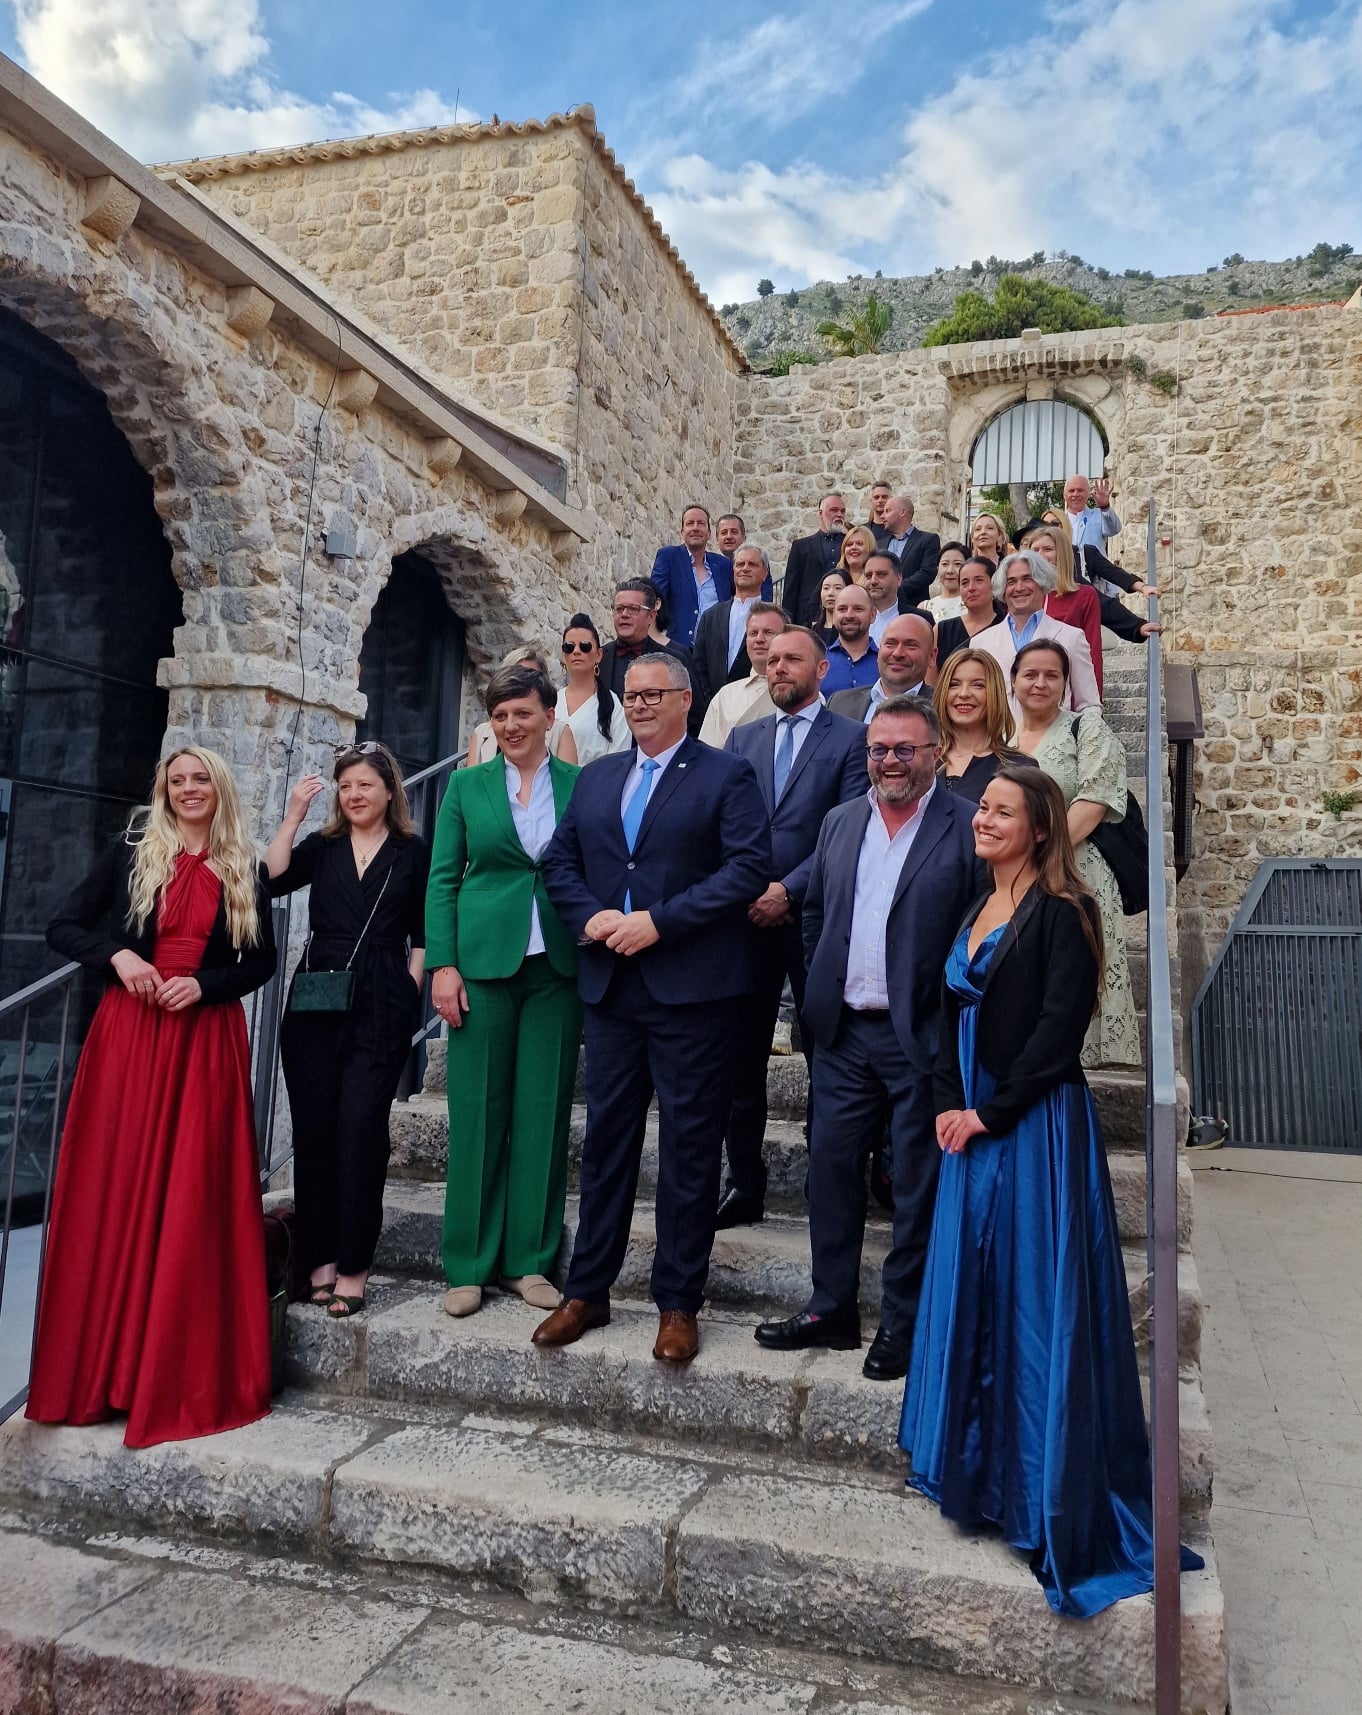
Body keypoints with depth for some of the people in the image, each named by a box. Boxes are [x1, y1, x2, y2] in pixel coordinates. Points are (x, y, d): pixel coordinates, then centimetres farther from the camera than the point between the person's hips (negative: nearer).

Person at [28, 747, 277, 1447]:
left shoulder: (245, 871, 8)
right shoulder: (133, 851, 6)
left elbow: (261, 962, 10)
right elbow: (64, 927, 5)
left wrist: (205, 984, -7)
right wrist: (116, 955, -13)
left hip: (208, 1042, 0)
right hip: (128, 1034, 0)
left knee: (193, 1204, 0)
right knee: (112, 1195, 1)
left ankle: (186, 1377, 11)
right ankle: (98, 1371, 14)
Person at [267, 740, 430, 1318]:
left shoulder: (413, 851, 9)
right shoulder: (322, 845, 15)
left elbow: (421, 935, 8)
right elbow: (271, 879, -3)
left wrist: (410, 989, -2)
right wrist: (293, 815, -2)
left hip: (381, 1008, -3)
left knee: (360, 1128, -8)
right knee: (314, 1128, 3)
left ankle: (353, 1267, 0)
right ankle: (320, 1258, 13)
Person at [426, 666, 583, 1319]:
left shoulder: (581, 785, 7)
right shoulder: (467, 785, 7)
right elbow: (443, 879, 5)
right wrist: (443, 964, -5)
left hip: (557, 967, 1)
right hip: (483, 962, 0)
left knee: (543, 1112, 4)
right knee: (477, 1111, 3)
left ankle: (529, 1260, 17)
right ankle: (469, 1265, 15)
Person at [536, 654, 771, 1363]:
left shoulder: (727, 775, 0)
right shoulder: (596, 778, 17)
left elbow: (750, 867, -12)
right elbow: (558, 860, 15)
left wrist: (659, 921, -17)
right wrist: (590, 917, -5)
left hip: (692, 990, -5)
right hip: (610, 986, 5)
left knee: (689, 1148, 3)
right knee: (605, 1138, 12)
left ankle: (678, 1303, 15)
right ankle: (586, 1291, 23)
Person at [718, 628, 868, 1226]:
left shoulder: (851, 738, 2)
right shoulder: (741, 738, 15)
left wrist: (788, 890, -13)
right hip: (747, 917, 4)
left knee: (826, 1059, 3)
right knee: (740, 1058, 7)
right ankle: (744, 1183, 19)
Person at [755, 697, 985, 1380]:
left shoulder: (967, 829, -7)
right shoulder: (839, 822, 10)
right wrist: (822, 989, 10)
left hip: (923, 1037, -5)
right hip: (844, 1034, 5)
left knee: (918, 1184, 7)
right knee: (830, 1168, 12)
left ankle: (902, 1324, 22)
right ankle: (831, 1309, 28)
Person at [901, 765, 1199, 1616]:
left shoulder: (1062, 913, -10)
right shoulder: (975, 914, 14)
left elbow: (1058, 1029, -17)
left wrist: (989, 1114, -14)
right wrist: (949, 1104, 1)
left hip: (1037, 1131, -8)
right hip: (973, 1129, 8)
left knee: (1037, 1306, -1)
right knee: (972, 1294, 15)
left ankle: (1053, 1497, 13)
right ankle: (978, 1473, 32)